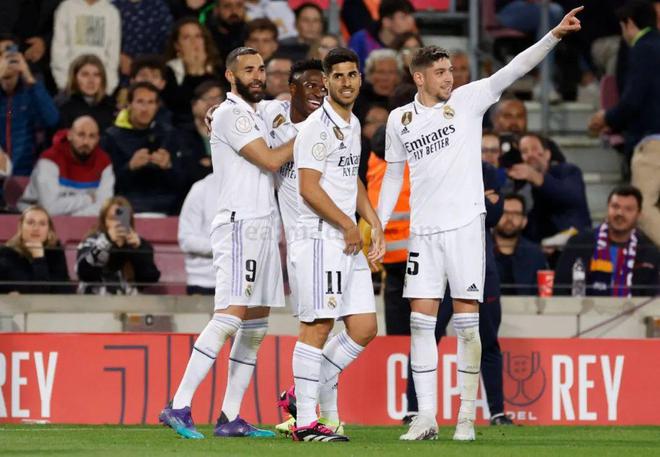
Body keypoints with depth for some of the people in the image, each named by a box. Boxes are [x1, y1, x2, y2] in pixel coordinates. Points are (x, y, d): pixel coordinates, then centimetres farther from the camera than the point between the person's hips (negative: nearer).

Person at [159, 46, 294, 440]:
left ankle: (230, 418, 6)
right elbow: (270, 160, -14)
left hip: (263, 226, 10)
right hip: (239, 226, -10)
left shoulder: (256, 115, 20)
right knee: (230, 316, -20)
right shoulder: (230, 113, -8)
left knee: (255, 326, 6)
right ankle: (179, 407, -24)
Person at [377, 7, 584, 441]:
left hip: (465, 225, -2)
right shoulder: (399, 119, 8)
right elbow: (393, 176, 16)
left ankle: (467, 417, 2)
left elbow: (514, 69, -9)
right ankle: (426, 417, 3)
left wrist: (555, 34, -20)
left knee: (467, 321, -2)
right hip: (423, 230, 2)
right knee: (421, 320, -1)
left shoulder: (468, 99, 1)